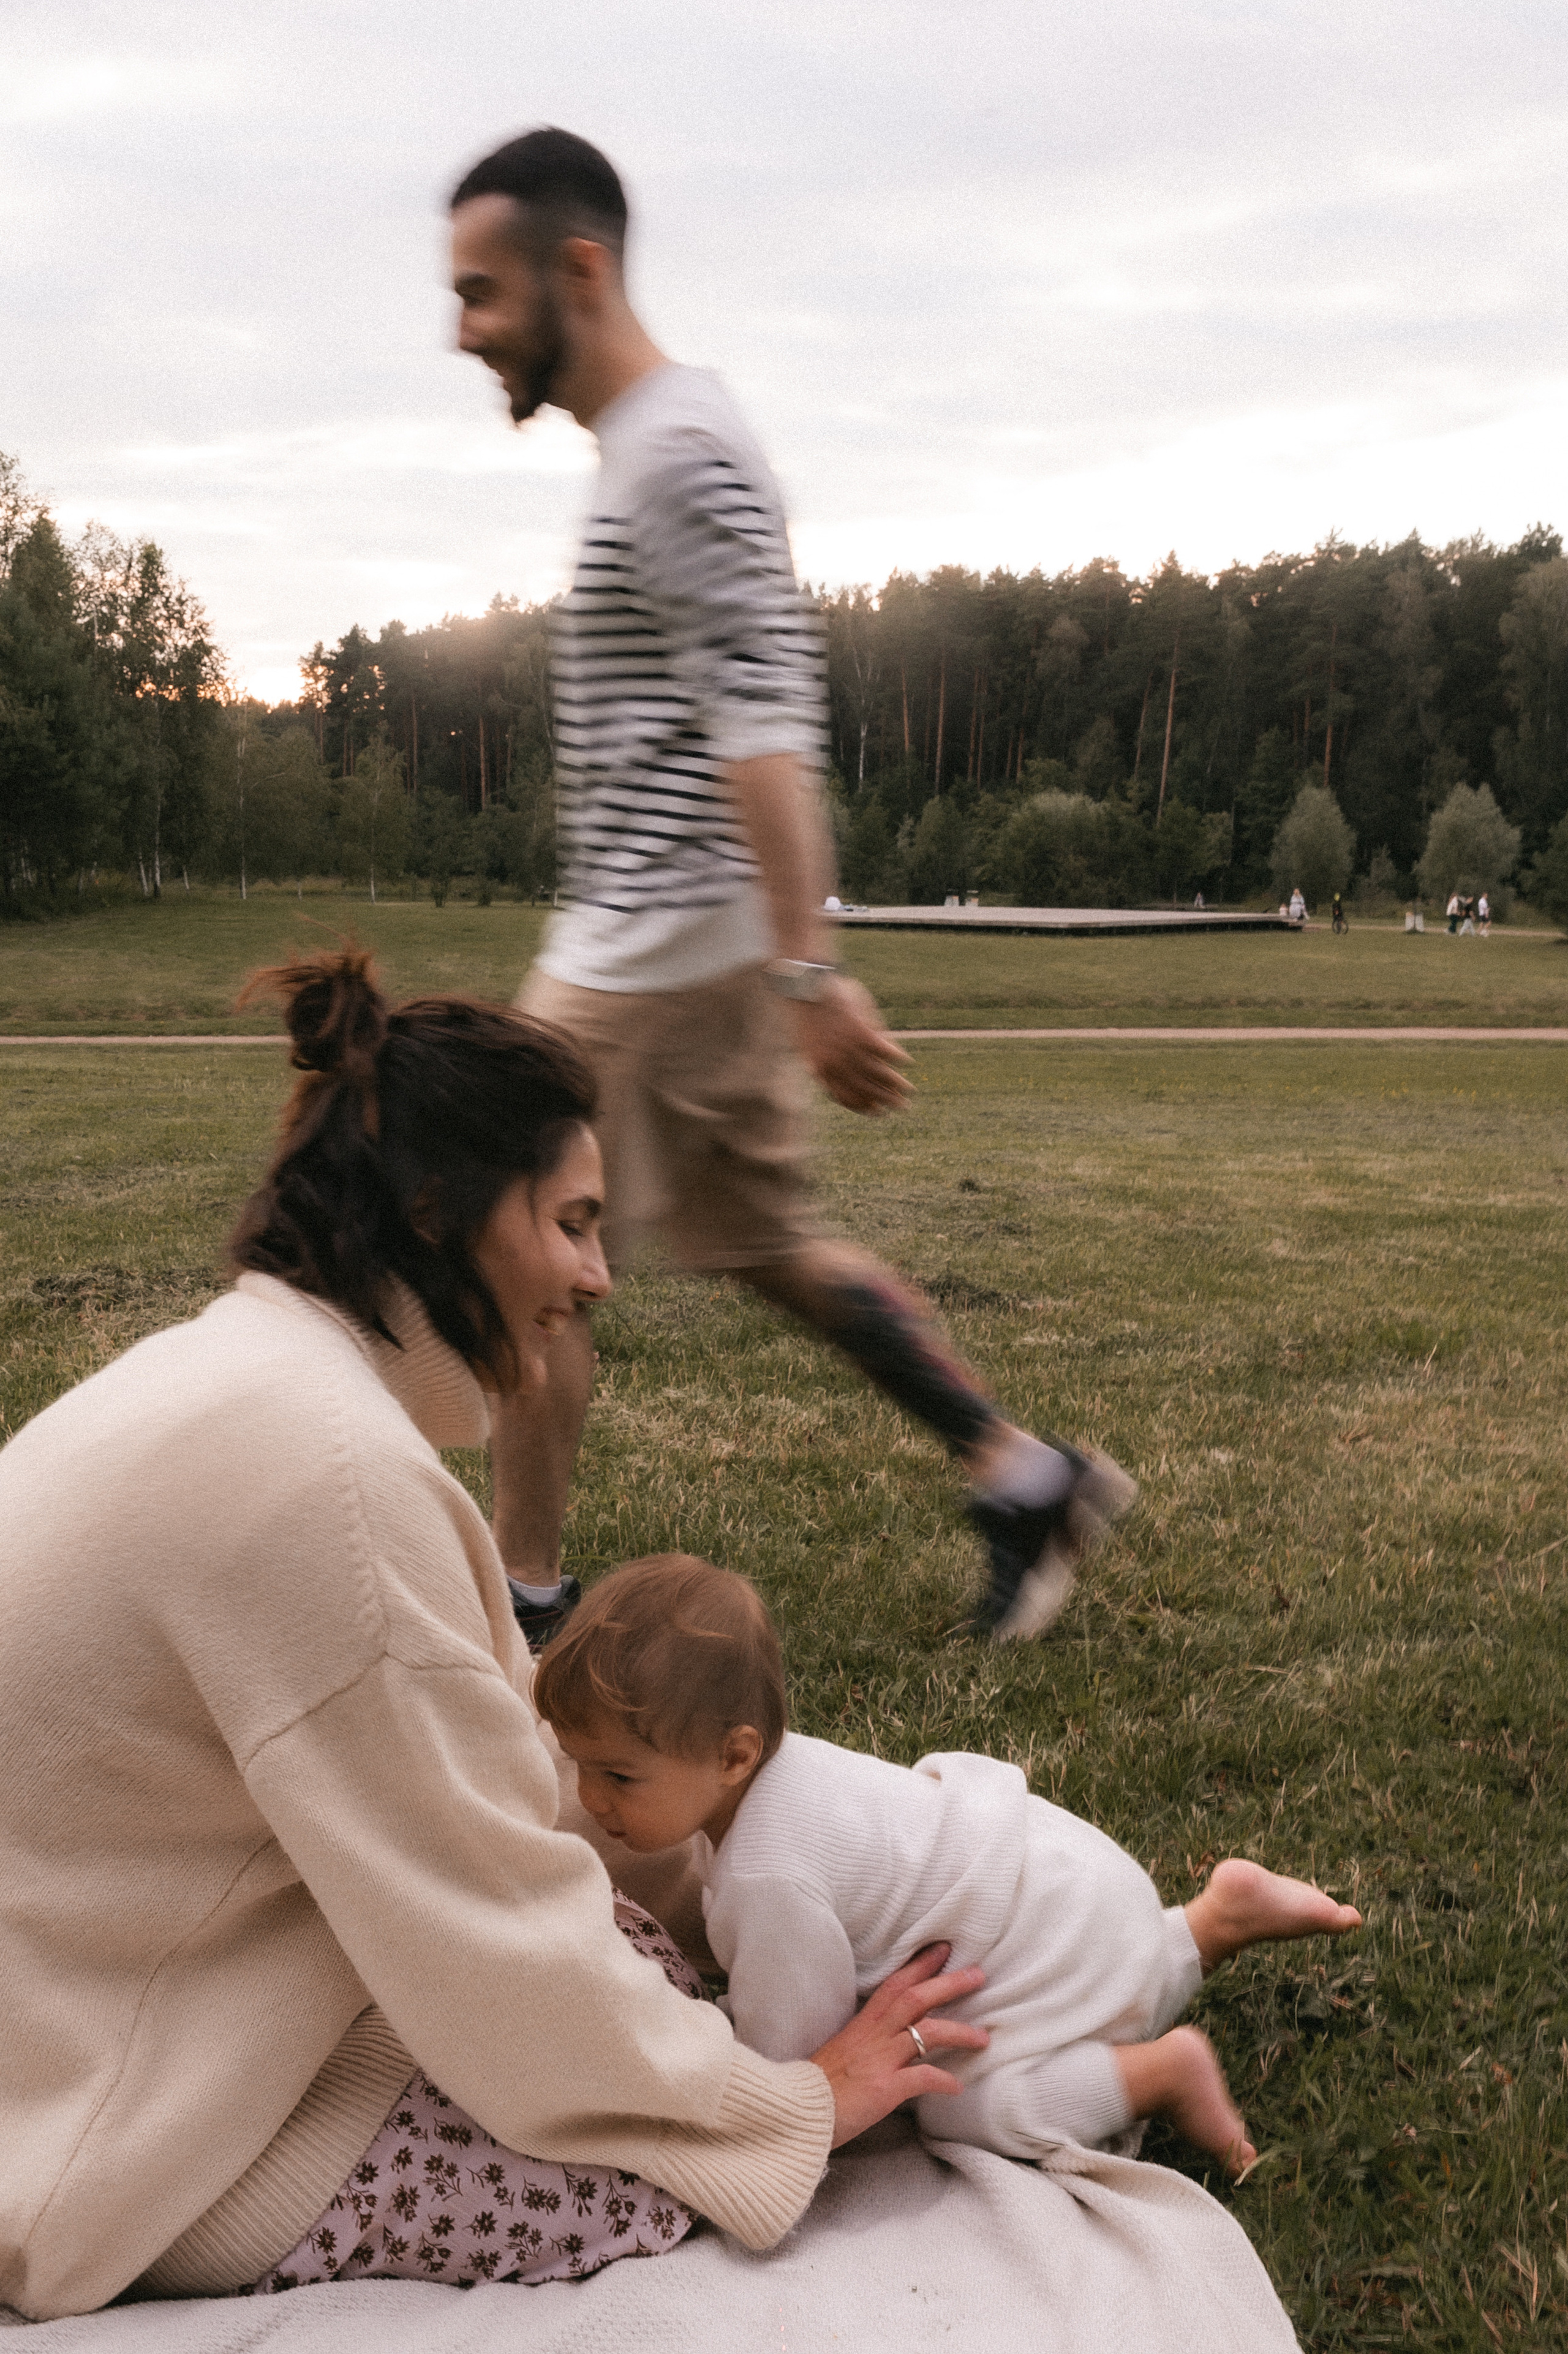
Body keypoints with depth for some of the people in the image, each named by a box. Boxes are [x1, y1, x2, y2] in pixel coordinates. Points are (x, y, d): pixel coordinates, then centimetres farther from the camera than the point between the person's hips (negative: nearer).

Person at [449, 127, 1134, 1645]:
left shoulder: (681, 452, -14)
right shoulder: (644, 452, 17)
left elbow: (767, 719, -24)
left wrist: (808, 970, -29)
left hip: (650, 951, -10)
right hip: (681, 941, 10)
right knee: (760, 1246, 16)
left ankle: (523, 1601, 12)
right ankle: (1024, 1480, 22)